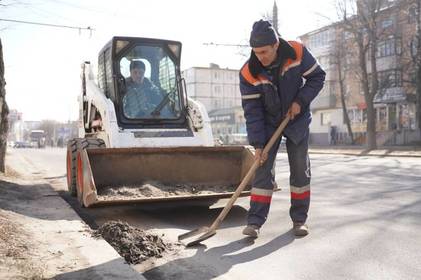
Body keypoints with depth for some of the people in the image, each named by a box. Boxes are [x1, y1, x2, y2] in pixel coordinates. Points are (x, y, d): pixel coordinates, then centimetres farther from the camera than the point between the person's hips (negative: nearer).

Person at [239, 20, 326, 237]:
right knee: (263, 169, -8)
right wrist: (257, 144, -22)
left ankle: (299, 219, 15)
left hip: (297, 120, 1)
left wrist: (300, 101, -20)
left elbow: (317, 76, -6)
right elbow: (252, 111, -19)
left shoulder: (297, 52, -20)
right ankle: (255, 221, -4)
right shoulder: (248, 73, -22)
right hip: (268, 123, -1)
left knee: (300, 169, 2)